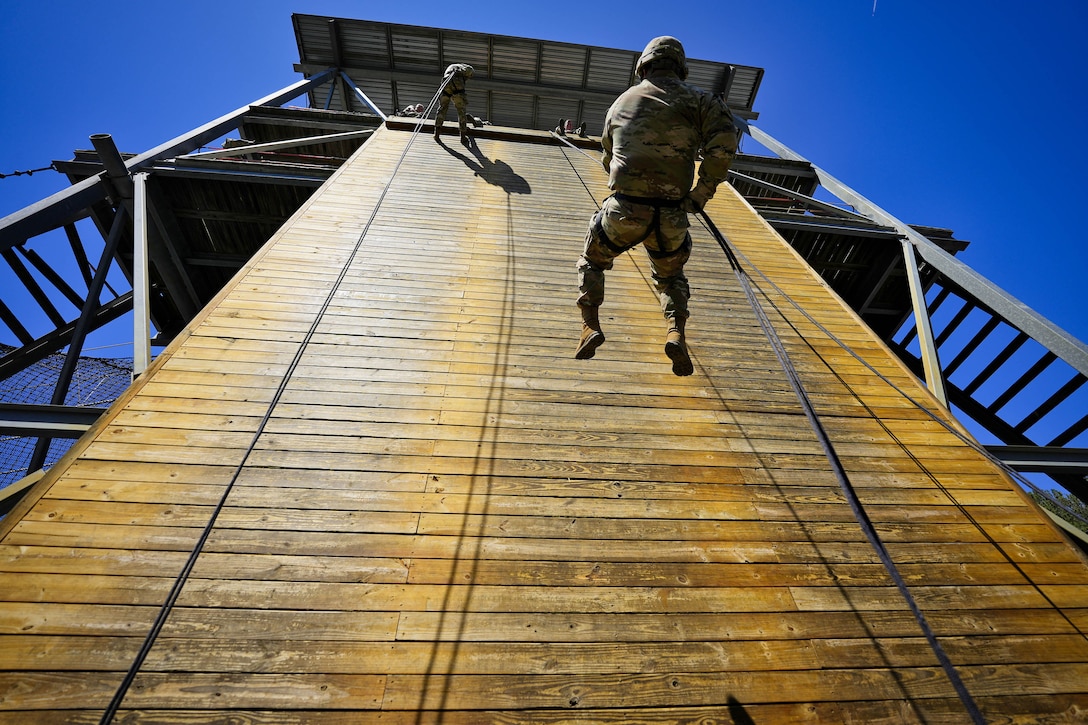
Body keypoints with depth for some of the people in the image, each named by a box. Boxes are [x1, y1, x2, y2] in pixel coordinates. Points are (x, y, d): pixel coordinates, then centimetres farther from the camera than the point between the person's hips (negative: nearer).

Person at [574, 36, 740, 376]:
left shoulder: (622, 102, 16)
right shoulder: (696, 99, 8)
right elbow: (725, 140, -9)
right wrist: (701, 194, -1)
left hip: (623, 210, 0)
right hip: (670, 217, 0)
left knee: (592, 261, 25)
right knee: (670, 276, 25)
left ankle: (590, 326, 7)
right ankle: (676, 332, 1)